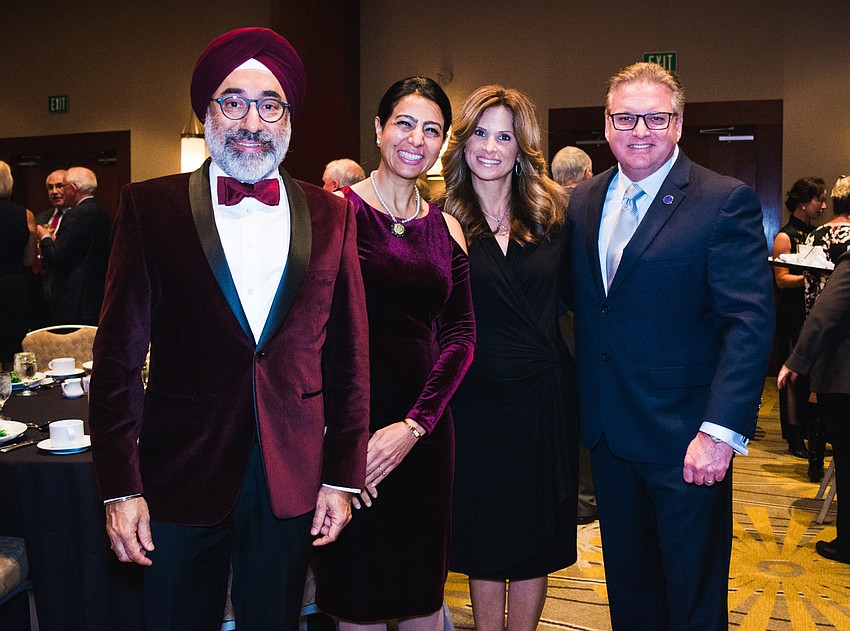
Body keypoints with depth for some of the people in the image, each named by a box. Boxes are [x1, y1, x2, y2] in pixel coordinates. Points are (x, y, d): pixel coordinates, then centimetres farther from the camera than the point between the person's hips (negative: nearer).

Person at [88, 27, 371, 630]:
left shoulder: (331, 215, 3)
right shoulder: (151, 206, -1)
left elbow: (348, 355, 5)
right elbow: (119, 355, -2)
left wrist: (342, 476, 3)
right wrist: (120, 488, -6)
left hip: (292, 481, 2)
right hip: (181, 478, -1)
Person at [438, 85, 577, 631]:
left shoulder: (552, 212, 3)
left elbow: (573, 293, 6)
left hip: (546, 397, 2)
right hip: (476, 400, -2)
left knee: (535, 543, 14)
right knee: (484, 541, 13)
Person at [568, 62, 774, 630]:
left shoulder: (726, 202, -11)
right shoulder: (584, 201, 7)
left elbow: (751, 322, -16)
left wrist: (722, 430, -23)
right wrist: (585, 403, 2)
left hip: (685, 436, -5)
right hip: (609, 433, 5)